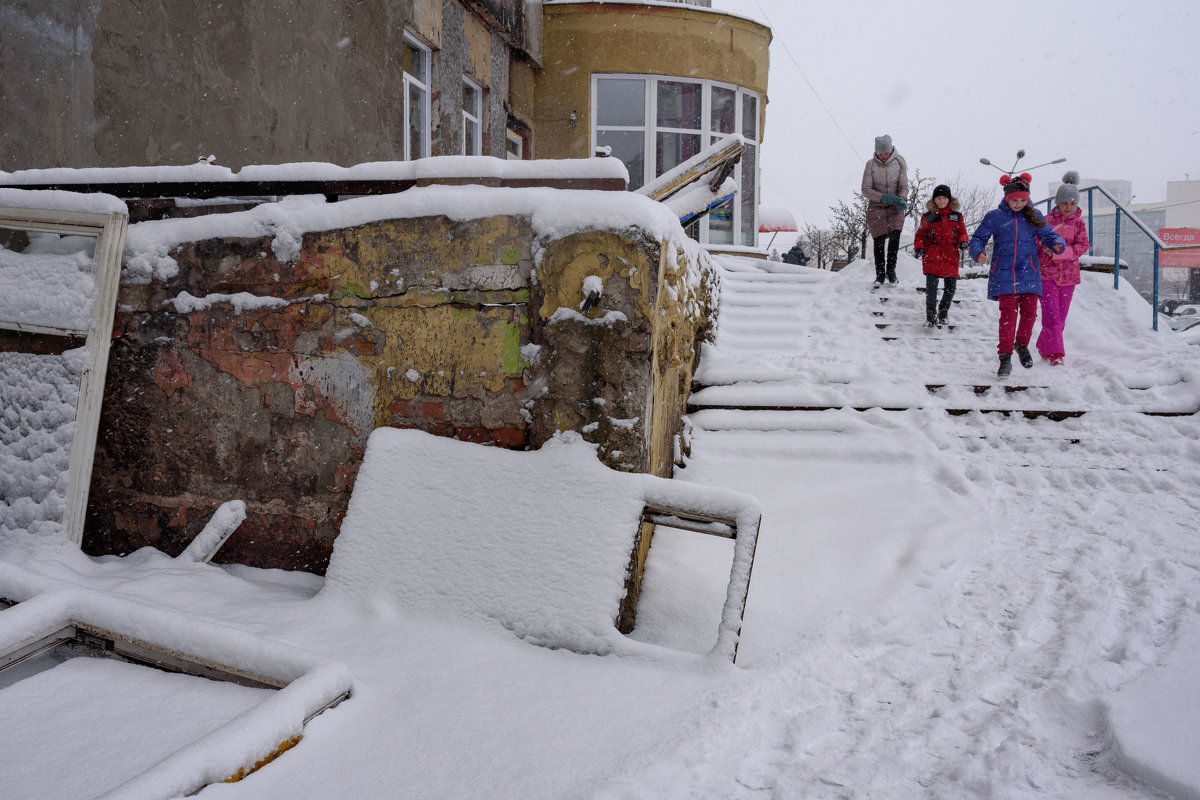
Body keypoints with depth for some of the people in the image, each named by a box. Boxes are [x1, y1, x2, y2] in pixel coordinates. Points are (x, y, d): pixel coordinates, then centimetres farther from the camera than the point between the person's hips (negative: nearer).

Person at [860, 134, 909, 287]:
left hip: (895, 207, 0)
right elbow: (866, 190, -9)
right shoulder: (871, 164, -6)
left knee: (895, 235, -19)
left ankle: (891, 269, -2)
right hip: (876, 206, 0)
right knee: (879, 240, -7)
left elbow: (904, 187, 0)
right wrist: (886, 197, -20)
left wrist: (901, 199, -22)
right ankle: (880, 275, 7)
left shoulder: (898, 163, -3)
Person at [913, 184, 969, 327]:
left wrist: (963, 242, -4)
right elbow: (921, 235, 10)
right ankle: (930, 313, 2)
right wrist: (919, 247, -5)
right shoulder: (928, 216, 7)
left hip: (950, 257, 2)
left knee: (951, 285, 5)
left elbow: (962, 232, 16)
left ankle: (943, 310, 26)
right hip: (932, 257, -2)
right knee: (931, 285, -9)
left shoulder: (957, 216, 11)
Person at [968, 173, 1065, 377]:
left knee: (1029, 312, 0)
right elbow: (978, 238, 4)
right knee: (1008, 312, -10)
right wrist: (978, 252, -18)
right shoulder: (994, 216, 3)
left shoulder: (1034, 215, 9)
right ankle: (1005, 357, -5)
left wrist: (1057, 244, -15)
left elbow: (1048, 234, 8)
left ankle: (1022, 344, 28)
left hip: (1029, 273, 2)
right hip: (1004, 274, -2)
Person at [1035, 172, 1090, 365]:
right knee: (1051, 315, -13)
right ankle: (1055, 353, -12)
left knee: (1061, 317, 9)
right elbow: (1036, 247, 3)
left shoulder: (1079, 223, 4)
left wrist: (1059, 252, -21)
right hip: (1047, 275, -3)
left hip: (1068, 276, 3)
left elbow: (1083, 246, -8)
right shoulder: (1046, 221, 0)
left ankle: (1044, 347, 25)